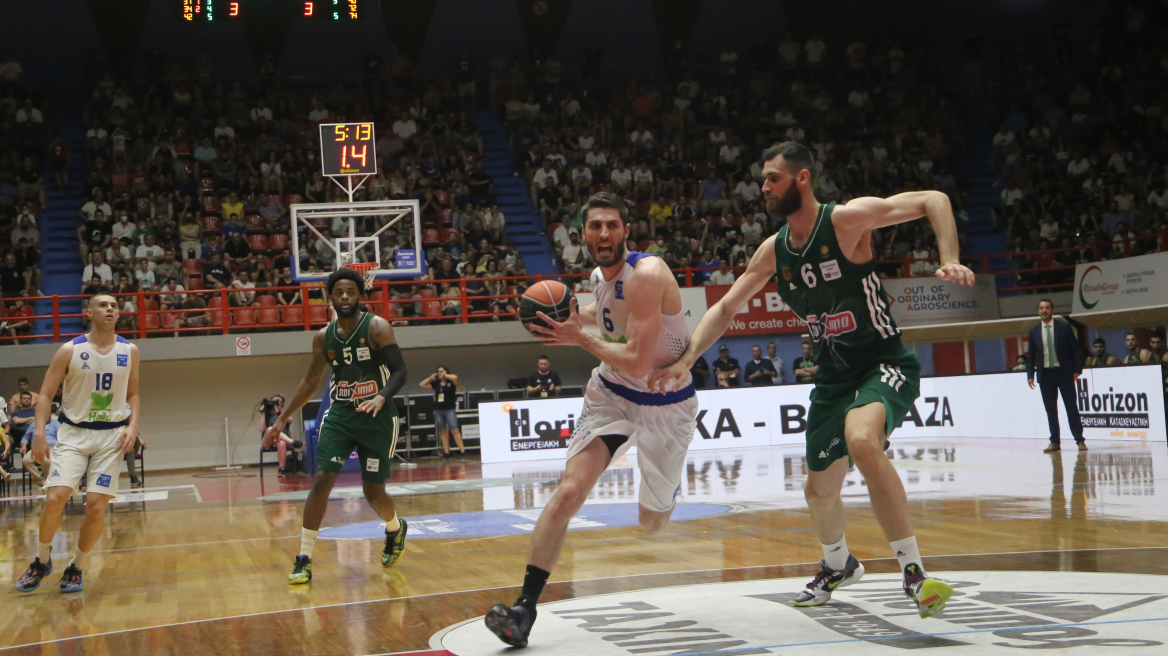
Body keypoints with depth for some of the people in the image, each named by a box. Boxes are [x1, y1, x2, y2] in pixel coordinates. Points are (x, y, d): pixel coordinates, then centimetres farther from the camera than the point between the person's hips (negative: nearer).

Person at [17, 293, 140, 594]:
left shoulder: (129, 351, 3)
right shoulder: (70, 351, -4)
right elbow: (46, 393, -1)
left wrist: (133, 425, -2)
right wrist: (39, 432, -13)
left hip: (112, 436, 1)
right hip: (74, 433, -1)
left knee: (96, 505, -7)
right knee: (55, 497, -15)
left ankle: (77, 567, 14)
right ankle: (42, 560, 10)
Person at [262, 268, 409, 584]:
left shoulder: (376, 327, -11)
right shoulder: (323, 337, 4)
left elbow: (400, 370, -18)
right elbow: (311, 381, 15)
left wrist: (382, 397, -37)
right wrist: (282, 419, 14)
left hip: (377, 418, -3)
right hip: (339, 415, 3)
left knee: (373, 491, 4)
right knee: (321, 480, -12)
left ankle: (395, 529, 38)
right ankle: (304, 559, -5)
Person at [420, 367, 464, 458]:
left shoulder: (451, 382, 1)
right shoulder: (436, 384, 13)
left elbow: (455, 377, -21)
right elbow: (422, 385, 16)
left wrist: (445, 375, -7)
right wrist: (430, 378, 5)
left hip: (449, 410, -5)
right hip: (438, 411, 5)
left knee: (455, 430, -11)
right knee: (442, 432, 5)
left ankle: (462, 450, -10)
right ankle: (446, 452, 7)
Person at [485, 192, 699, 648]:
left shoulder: (646, 275, -26)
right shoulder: (600, 276, 0)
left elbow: (637, 362, -31)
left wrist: (580, 337, -21)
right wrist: (576, 316, 7)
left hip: (666, 402, -5)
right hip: (611, 394, 5)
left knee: (653, 525, 7)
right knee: (569, 491, -14)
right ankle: (525, 607, -12)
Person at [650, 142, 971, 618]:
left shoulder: (847, 219, -16)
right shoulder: (773, 251, 3)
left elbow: (934, 200, -16)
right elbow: (726, 308, 10)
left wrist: (949, 261, -30)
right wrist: (687, 359, -2)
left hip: (885, 364, -7)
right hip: (833, 376, 7)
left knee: (862, 440, -37)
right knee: (819, 491, 15)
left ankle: (915, 573, -28)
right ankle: (838, 566, 48)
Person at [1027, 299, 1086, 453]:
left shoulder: (1064, 327, 0)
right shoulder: (1034, 331, 6)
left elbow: (1076, 349, 1)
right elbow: (1031, 355, 10)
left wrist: (1077, 370, -6)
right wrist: (1030, 375, 1)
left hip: (1064, 373, -2)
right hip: (1045, 375, 2)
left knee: (1071, 407, 1)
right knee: (1050, 410, 4)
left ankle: (1080, 440, 7)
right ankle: (1054, 442, 10)